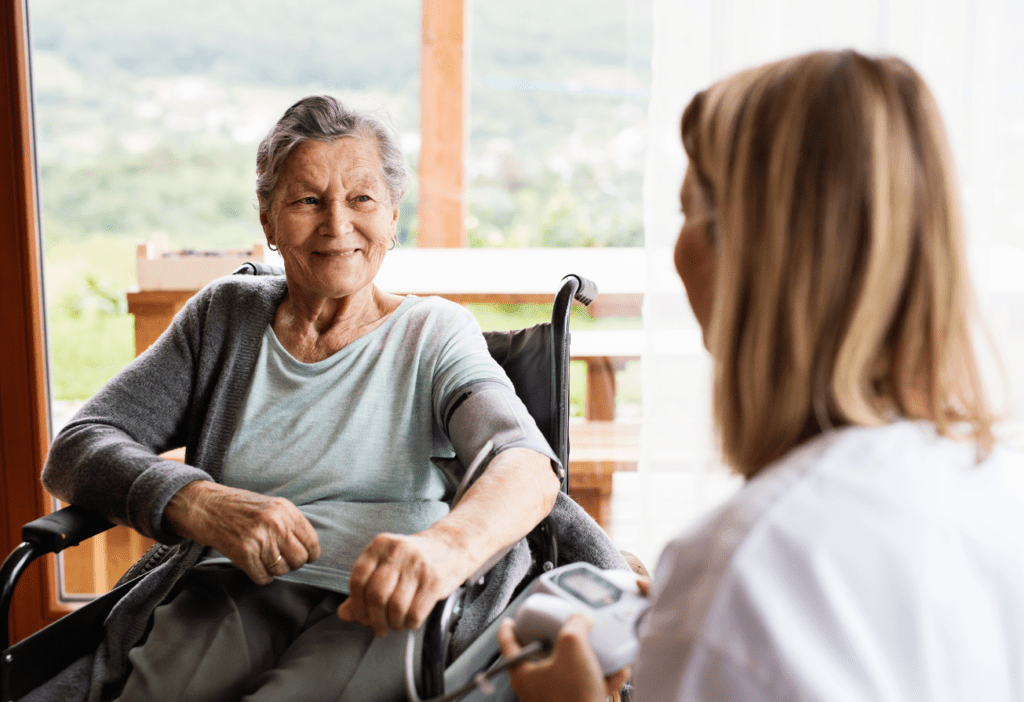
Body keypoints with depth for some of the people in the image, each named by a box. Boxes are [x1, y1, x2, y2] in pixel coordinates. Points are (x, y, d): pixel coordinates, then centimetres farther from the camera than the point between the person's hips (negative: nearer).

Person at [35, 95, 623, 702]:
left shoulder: (435, 333, 7)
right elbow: (77, 449, 8)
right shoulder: (224, 315, 16)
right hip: (228, 588, 2)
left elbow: (527, 466, -12)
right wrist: (201, 505, -15)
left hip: (375, 610, -2)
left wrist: (445, 546, -37)